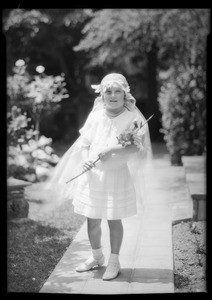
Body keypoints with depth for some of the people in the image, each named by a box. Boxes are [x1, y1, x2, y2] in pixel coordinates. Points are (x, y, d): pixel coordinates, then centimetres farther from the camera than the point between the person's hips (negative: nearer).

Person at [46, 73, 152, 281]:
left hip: (118, 175, -3)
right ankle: (96, 257, 34)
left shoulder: (132, 117, -8)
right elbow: (84, 142, 7)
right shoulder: (96, 115, 3)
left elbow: (138, 147, -14)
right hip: (93, 175, 4)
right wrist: (85, 159, -13)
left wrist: (112, 149, -26)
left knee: (114, 220, 7)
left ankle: (114, 262, 24)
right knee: (92, 219, 12)